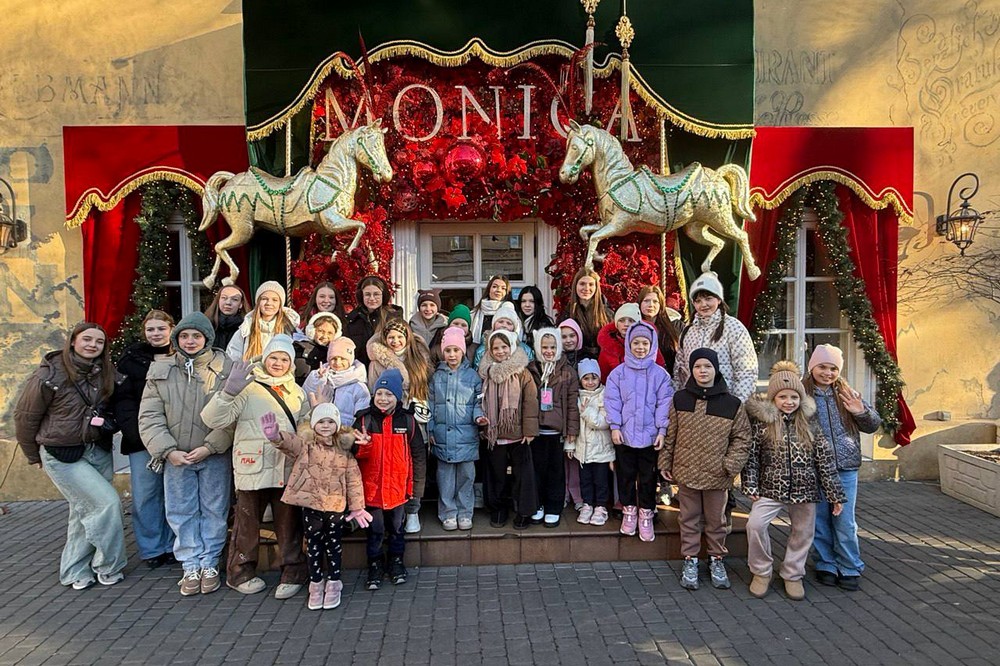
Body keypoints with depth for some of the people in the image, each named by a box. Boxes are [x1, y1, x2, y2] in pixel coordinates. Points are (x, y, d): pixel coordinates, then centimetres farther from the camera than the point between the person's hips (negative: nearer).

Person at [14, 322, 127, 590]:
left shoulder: (104, 372, -1)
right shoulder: (50, 375, -14)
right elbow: (25, 416, -4)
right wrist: (34, 456, 4)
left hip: (98, 451, 5)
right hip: (63, 456, -5)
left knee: (86, 511, 12)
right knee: (107, 502, -12)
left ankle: (74, 572, 29)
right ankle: (108, 567, 6)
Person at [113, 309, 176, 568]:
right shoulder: (131, 358, 5)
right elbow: (123, 399, -1)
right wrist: (135, 431, -14)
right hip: (142, 440, 0)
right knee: (145, 495, 2)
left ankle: (171, 546, 19)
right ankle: (151, 549, 15)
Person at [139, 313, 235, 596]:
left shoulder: (226, 369, -6)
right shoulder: (161, 371, 2)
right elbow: (150, 416, -1)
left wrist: (209, 447, -17)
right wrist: (169, 451, -11)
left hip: (215, 456, -2)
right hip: (176, 457, 2)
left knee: (214, 511, 8)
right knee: (181, 512, 8)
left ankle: (209, 564, 22)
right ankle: (191, 566, 21)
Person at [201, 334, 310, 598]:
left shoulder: (296, 391, 15)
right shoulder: (248, 388, -3)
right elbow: (213, 419, -12)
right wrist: (229, 391, -25)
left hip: (288, 468, 4)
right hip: (253, 467, -4)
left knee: (289, 521, 8)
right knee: (247, 521, 8)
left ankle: (293, 571, 21)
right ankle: (241, 572, 26)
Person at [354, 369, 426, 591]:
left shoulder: (407, 420, -3)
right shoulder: (364, 419, -5)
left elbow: (418, 452, 4)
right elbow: (354, 452, -4)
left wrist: (416, 481, 5)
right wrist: (362, 445, -26)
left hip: (397, 486, 1)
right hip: (371, 486, -1)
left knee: (396, 527, 16)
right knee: (375, 529, 10)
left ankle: (396, 562, 33)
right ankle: (375, 565, 26)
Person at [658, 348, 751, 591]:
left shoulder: (732, 404, -4)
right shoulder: (679, 399, -1)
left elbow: (742, 437, 2)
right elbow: (669, 434, 5)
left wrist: (732, 464, -9)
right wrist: (665, 463, 6)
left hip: (717, 476, 0)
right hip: (686, 472, 1)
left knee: (716, 520, 13)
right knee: (690, 519, 11)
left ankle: (717, 559, 31)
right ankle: (690, 561, 24)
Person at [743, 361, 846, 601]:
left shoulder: (809, 422, 1)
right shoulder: (762, 421, -5)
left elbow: (825, 458, 3)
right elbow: (751, 455, -3)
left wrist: (835, 493, 3)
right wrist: (751, 486, -9)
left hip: (804, 490, 2)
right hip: (771, 489, -2)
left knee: (803, 532, 12)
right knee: (755, 524, -16)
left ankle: (793, 575, 35)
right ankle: (761, 572, 8)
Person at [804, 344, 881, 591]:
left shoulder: (847, 394, 5)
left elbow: (873, 426, 8)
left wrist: (862, 412, -12)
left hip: (845, 469, 2)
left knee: (845, 522, 7)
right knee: (819, 520, 10)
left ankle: (850, 569, 22)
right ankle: (826, 566, 25)